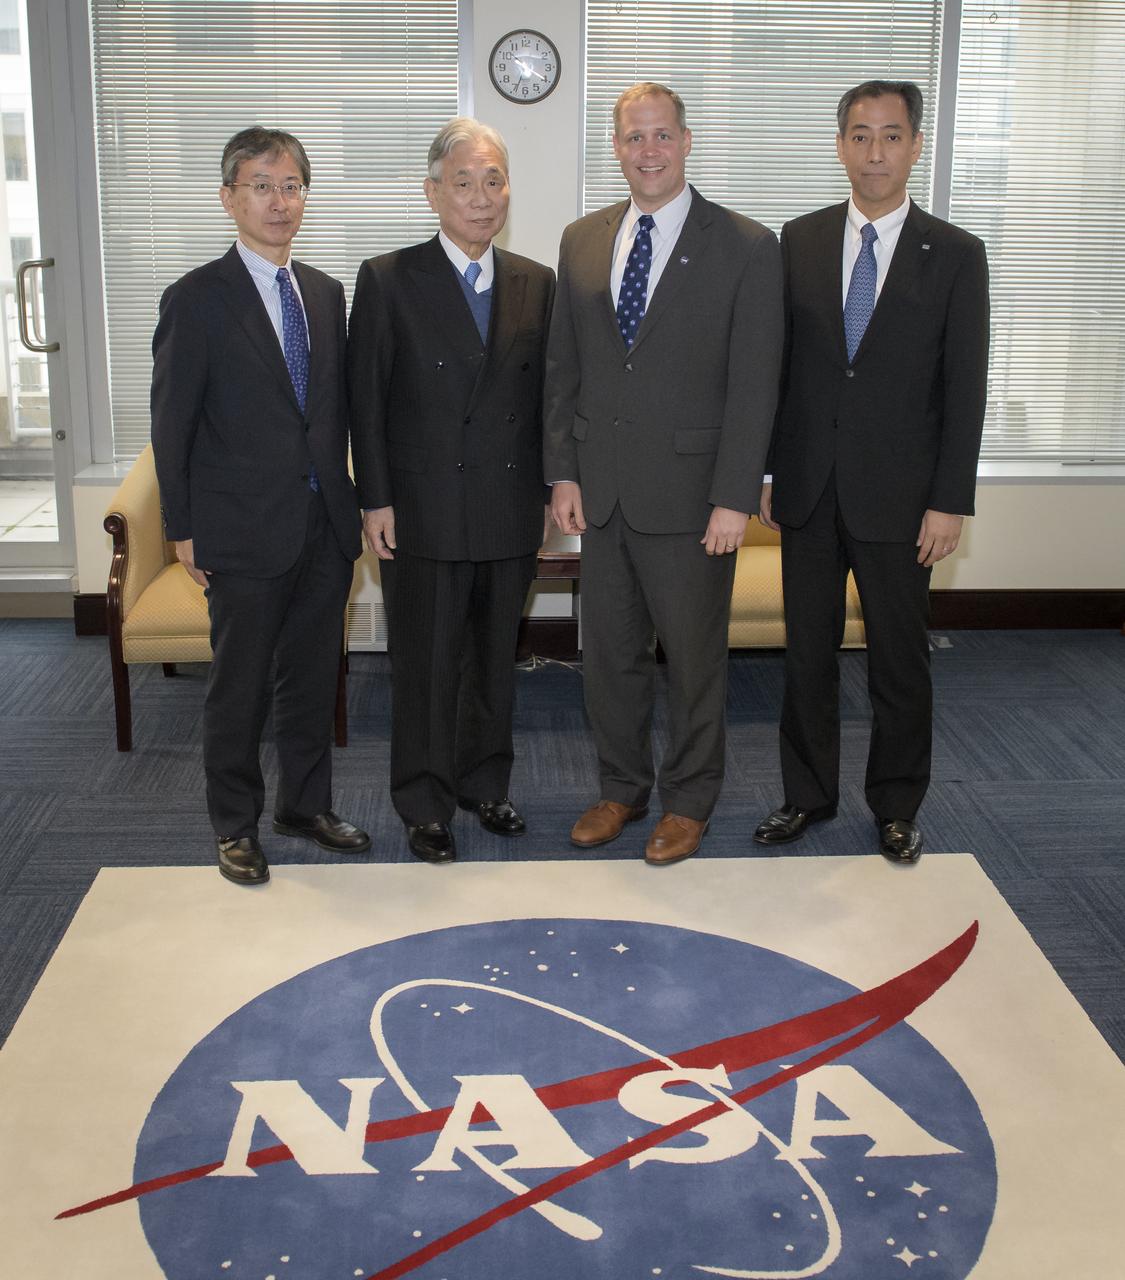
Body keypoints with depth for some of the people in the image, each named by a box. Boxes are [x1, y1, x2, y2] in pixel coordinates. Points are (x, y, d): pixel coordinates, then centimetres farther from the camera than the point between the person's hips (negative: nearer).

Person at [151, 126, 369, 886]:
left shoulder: (326, 294, 10)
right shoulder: (198, 299, -7)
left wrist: (349, 502, 7)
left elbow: (336, 407, 12)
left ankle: (307, 805, 30)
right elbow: (172, 424, -6)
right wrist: (183, 529, -8)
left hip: (325, 528, 5)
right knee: (240, 685, 6)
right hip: (245, 533, -5)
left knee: (314, 675, 14)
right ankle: (236, 827, 21)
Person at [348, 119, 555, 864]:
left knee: (497, 658, 14)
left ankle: (484, 783, 31)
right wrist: (376, 501, -8)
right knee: (425, 664, 6)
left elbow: (545, 397, 10)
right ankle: (425, 804, 20)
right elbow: (367, 401, -5)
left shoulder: (537, 284, 7)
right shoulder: (389, 280, -4)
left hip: (511, 512, 4)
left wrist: (548, 491, 7)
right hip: (424, 513, -3)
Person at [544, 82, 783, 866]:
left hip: (689, 494, -4)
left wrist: (733, 499, -14)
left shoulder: (747, 248, -6)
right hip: (602, 492, 4)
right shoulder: (582, 241, 8)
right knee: (610, 652, 13)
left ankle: (689, 801, 25)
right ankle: (622, 788, 30)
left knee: (695, 656, 8)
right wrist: (564, 473, 3)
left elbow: (754, 385, -9)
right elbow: (563, 368, 10)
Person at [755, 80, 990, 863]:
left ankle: (897, 807, 24)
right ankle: (808, 794, 26)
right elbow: (776, 364, 6)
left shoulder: (955, 255, -2)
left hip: (897, 496, -2)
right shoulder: (799, 242, 4)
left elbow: (965, 389, -4)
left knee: (900, 659, 8)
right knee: (808, 652, 11)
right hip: (808, 490, 2)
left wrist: (950, 503, -9)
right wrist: (763, 473, 3)